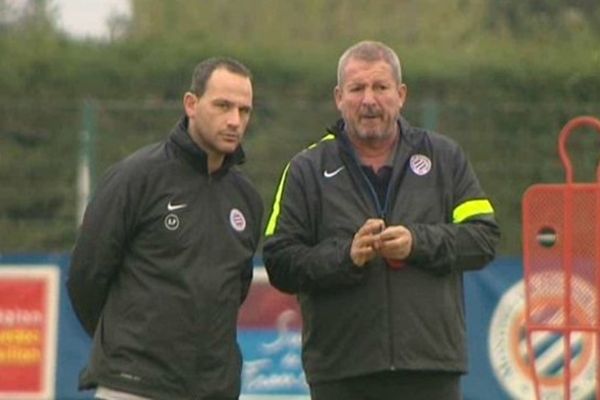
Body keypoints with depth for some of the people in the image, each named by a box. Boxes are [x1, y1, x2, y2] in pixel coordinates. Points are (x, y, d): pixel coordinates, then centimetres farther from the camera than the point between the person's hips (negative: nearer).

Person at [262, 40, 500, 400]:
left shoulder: (444, 158, 10)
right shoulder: (307, 171, 6)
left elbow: (484, 238, 4)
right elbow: (280, 263, 0)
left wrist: (419, 242, -11)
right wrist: (346, 256, -16)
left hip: (432, 369, 1)